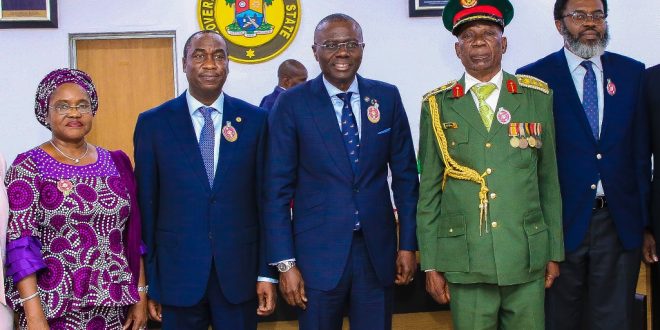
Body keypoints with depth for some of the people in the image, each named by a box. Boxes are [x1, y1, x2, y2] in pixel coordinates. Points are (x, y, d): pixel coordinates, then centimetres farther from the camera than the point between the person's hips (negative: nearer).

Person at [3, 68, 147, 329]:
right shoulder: (28, 167, -5)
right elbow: (19, 243, -11)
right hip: (55, 308, -4)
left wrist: (140, 296, 3)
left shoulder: (115, 163, 7)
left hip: (116, 306, 4)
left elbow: (132, 236, 9)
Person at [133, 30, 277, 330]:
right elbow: (146, 203, 2)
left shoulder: (255, 120, 1)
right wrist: (146, 279, 1)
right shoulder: (153, 123, 0)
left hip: (239, 270, 1)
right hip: (177, 271, 0)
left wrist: (267, 272, -1)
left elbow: (265, 198, 2)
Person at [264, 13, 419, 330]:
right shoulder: (292, 104, -5)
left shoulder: (387, 97, 3)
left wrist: (408, 244, 5)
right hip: (318, 251, -2)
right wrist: (285, 263, -8)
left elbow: (405, 175, 7)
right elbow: (278, 188, -5)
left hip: (378, 248, 2)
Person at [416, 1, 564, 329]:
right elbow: (429, 190, 3)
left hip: (527, 258, 1)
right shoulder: (437, 106, 2)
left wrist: (554, 251, 8)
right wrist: (431, 264, 1)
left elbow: (549, 179, 8)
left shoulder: (537, 97, 5)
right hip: (465, 261, -1)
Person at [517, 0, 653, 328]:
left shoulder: (632, 72, 7)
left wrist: (646, 222, 6)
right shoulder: (534, 77, -2)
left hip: (620, 223, 2)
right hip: (561, 222, -2)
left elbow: (641, 153, 8)